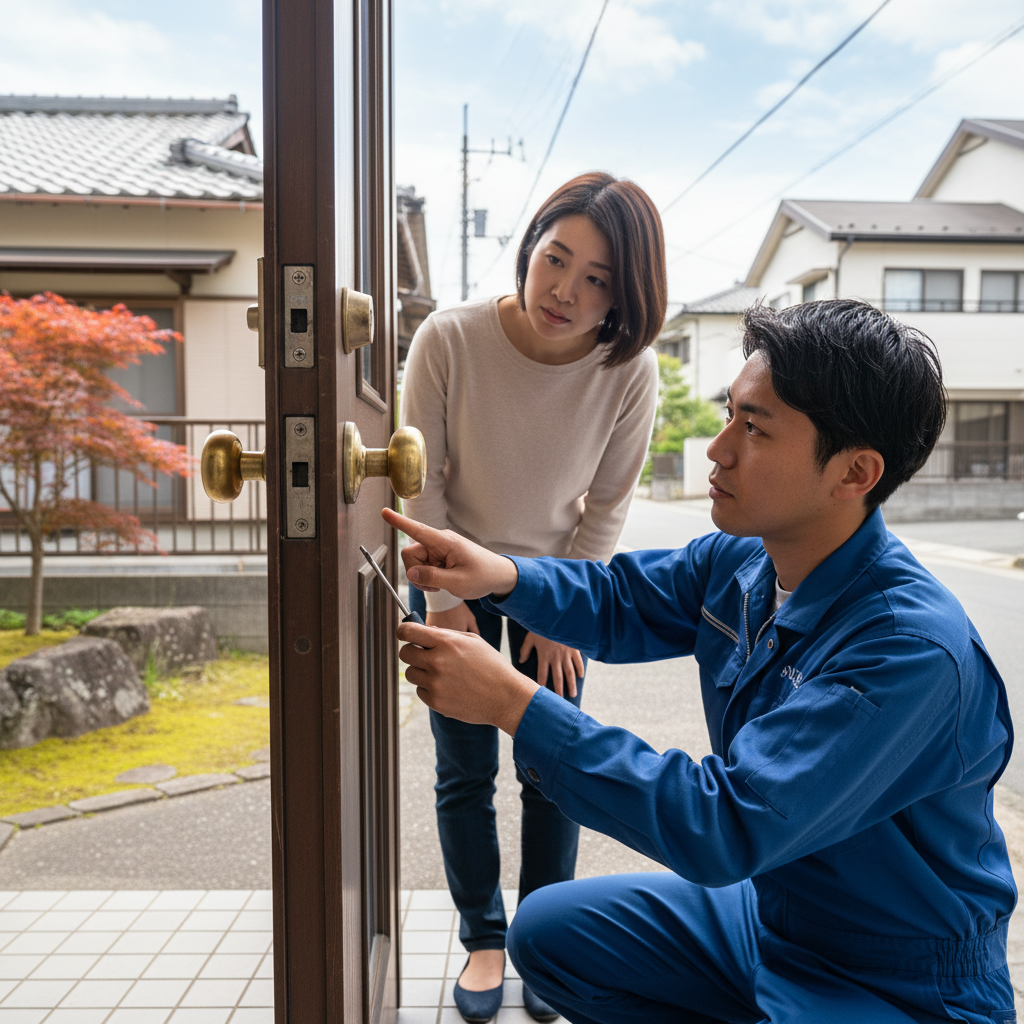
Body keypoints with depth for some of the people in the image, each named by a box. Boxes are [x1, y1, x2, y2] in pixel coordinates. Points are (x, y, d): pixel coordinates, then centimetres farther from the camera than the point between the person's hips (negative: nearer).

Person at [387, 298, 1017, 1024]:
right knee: (548, 930, 7)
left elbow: (726, 830, -35)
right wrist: (501, 575, -12)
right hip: (765, 908, 7)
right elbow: (618, 604, 9)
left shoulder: (913, 649, -32)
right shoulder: (740, 561, -8)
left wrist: (511, 702, -35)